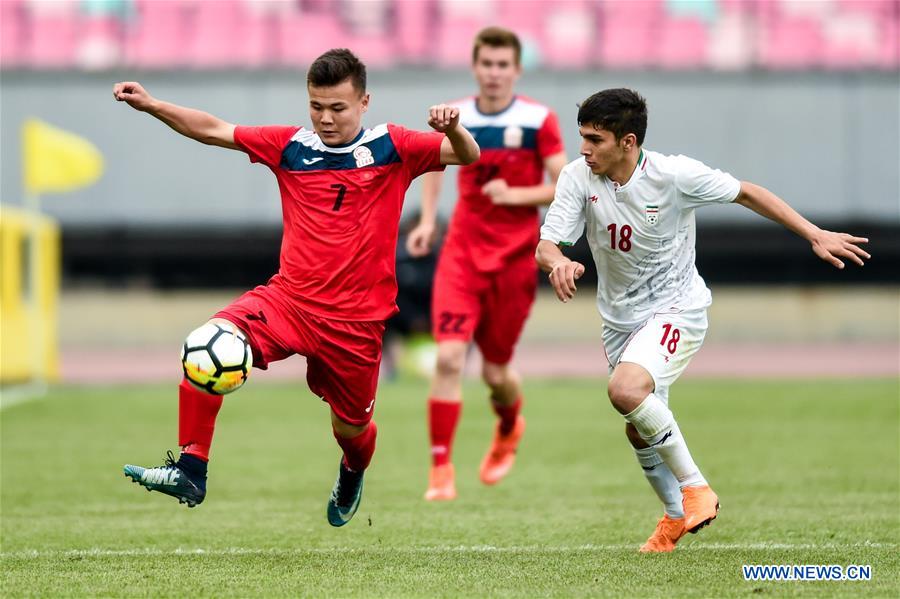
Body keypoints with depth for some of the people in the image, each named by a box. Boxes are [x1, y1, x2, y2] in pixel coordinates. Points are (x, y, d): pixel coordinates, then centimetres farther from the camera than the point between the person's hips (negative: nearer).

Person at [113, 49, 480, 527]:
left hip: (356, 319, -1)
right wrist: (151, 105, -2)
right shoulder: (290, 146, 6)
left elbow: (468, 156, -7)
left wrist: (452, 129, -29)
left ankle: (352, 474, 52)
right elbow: (215, 131, 9)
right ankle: (190, 472, -24)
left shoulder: (390, 147, -1)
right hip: (289, 298, 1)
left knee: (350, 428, 12)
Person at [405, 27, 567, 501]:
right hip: (462, 253, 1)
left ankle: (508, 430, 43)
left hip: (515, 258, -1)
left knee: (495, 372, 7)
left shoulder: (538, 120, -7)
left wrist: (515, 194, -20)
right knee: (449, 356, -15)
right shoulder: (455, 118, 2)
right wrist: (427, 220, 9)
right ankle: (441, 469, -8)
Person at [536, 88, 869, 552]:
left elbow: (745, 193, -7)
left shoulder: (675, 175, -21)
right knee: (638, 431, 12)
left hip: (676, 308, -5)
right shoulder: (578, 178, -14)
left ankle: (695, 488, -13)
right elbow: (545, 246, -17)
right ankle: (678, 515, 39)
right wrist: (558, 262, -43)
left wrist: (815, 235, -8)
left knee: (626, 390, -30)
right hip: (620, 317, 5)